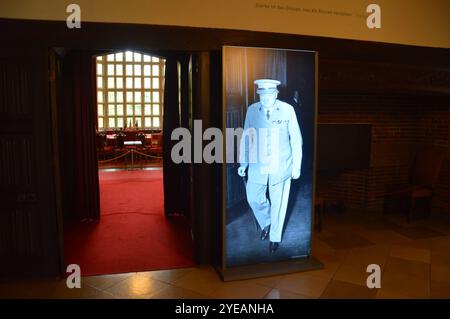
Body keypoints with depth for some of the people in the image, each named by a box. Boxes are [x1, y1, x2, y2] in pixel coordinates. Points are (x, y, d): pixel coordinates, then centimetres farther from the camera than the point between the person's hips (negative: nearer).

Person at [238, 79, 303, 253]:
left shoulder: (287, 110, -9)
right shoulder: (252, 110, -2)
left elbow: (296, 139, -3)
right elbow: (246, 138, 6)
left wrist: (297, 166, -1)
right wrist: (243, 163, 8)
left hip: (281, 167, -2)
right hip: (258, 166, 2)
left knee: (278, 203, 10)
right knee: (253, 198, 9)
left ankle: (275, 237, 32)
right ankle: (266, 223, 40)